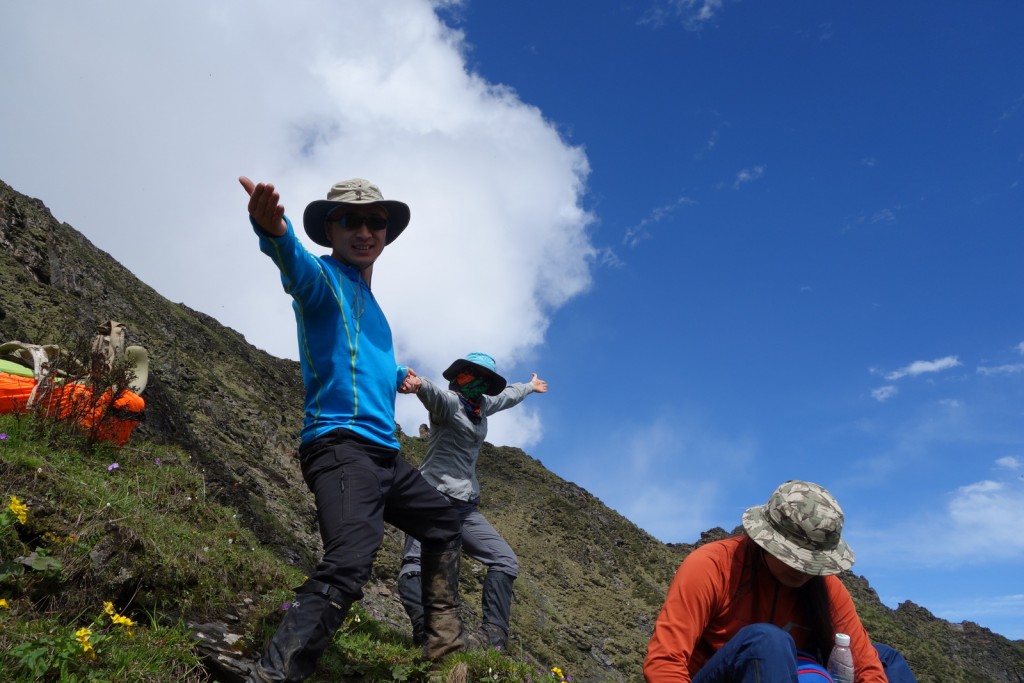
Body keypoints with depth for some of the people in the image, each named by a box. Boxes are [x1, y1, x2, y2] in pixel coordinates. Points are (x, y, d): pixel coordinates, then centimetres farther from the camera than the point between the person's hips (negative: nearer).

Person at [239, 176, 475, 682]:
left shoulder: (368, 302, 20)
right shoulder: (323, 279, -5)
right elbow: (297, 265, -33)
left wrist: (397, 375, 56)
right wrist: (274, 229, -54)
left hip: (383, 454, 10)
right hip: (341, 445, -10)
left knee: (443, 523, 24)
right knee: (348, 564, -29)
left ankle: (445, 637, 36)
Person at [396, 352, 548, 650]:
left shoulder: (481, 406, 17)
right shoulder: (450, 401, -7)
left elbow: (506, 395, 40)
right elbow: (435, 393, -32)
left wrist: (530, 386, 59)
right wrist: (419, 385, -56)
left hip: (465, 507, 8)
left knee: (505, 561, -2)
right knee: (416, 565, -25)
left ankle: (493, 634, -10)